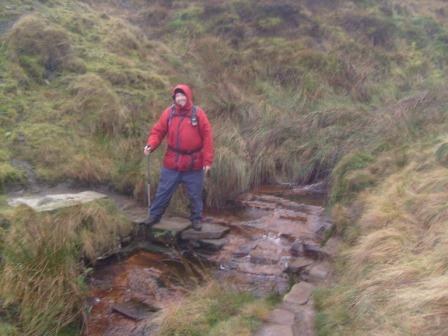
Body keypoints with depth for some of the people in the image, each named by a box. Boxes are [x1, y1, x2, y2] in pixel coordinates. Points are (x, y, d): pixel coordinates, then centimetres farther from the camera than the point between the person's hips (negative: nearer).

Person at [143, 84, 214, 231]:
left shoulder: (198, 113, -5)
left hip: (194, 164, -1)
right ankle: (154, 215, 26)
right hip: (172, 163, 1)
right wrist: (150, 145, -17)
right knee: (163, 191, 10)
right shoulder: (168, 112, -1)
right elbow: (158, 131, 3)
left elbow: (207, 137, -5)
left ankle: (196, 219, 28)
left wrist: (207, 160, -9)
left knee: (195, 194, 11)